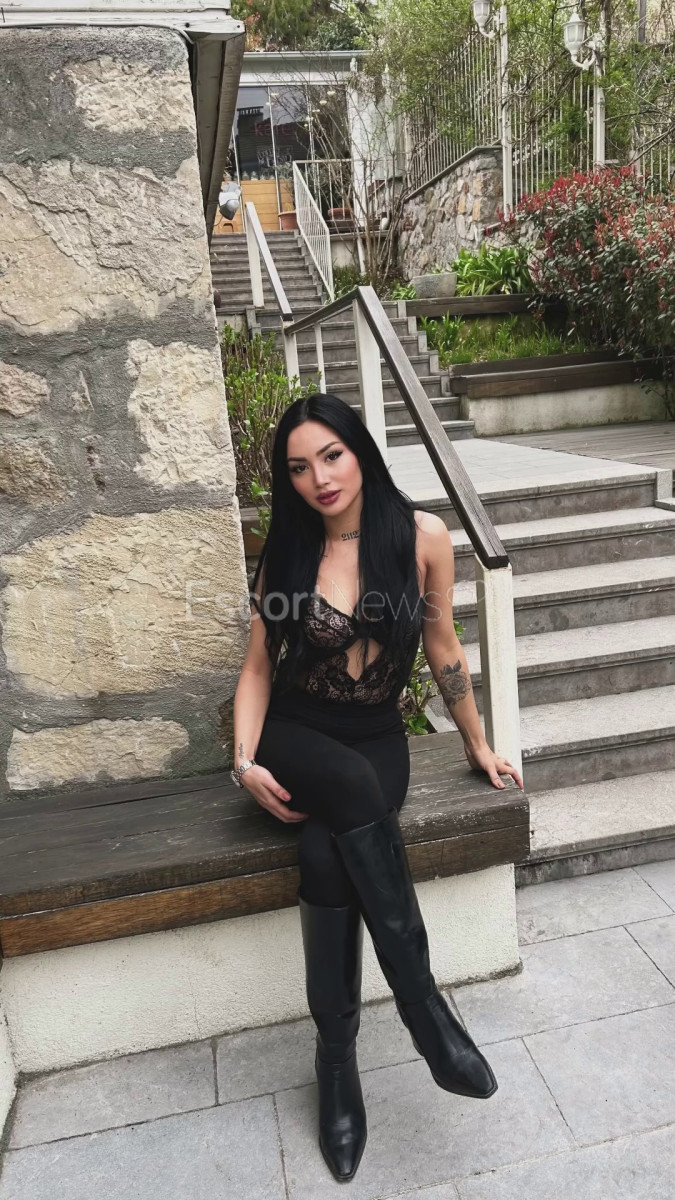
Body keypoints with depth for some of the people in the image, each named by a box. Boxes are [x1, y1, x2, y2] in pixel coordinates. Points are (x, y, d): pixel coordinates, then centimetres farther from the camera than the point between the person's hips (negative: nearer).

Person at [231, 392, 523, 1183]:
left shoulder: (422, 535, -6)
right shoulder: (286, 552, -1)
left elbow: (443, 653, 3)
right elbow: (259, 666, 1)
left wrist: (477, 744, 12)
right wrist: (245, 760, -13)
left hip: (377, 740, 0)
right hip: (295, 738, 1)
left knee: (327, 857, -29)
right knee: (352, 786, -34)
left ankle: (336, 1056, -8)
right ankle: (423, 1005, -21)